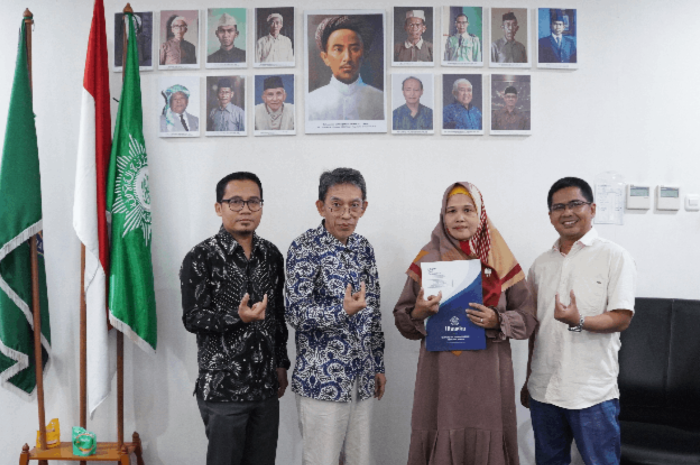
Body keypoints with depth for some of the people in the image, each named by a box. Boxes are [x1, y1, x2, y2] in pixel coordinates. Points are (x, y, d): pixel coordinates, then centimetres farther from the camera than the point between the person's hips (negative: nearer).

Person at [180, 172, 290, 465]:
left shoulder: (271, 255, 6)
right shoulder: (201, 258, -10)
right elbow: (192, 318, -12)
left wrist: (281, 363, 12)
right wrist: (237, 318, -26)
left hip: (266, 386, 5)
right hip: (222, 387, -5)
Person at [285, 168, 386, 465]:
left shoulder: (364, 248, 7)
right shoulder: (305, 248, -12)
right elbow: (295, 313, -16)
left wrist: (378, 365, 13)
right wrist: (343, 311, -30)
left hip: (362, 377, 6)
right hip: (322, 378, -6)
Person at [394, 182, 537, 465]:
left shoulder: (500, 261, 3)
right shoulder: (428, 258, 3)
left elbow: (528, 319, 4)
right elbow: (402, 320, 6)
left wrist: (496, 321, -14)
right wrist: (418, 313, -15)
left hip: (488, 376, 0)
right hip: (440, 375, 0)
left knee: (486, 442, 4)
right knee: (440, 441, 2)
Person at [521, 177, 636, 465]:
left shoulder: (614, 257, -4)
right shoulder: (541, 265, 10)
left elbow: (621, 319, -10)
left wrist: (579, 321, -28)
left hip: (592, 393, -4)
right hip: (543, 390, 5)